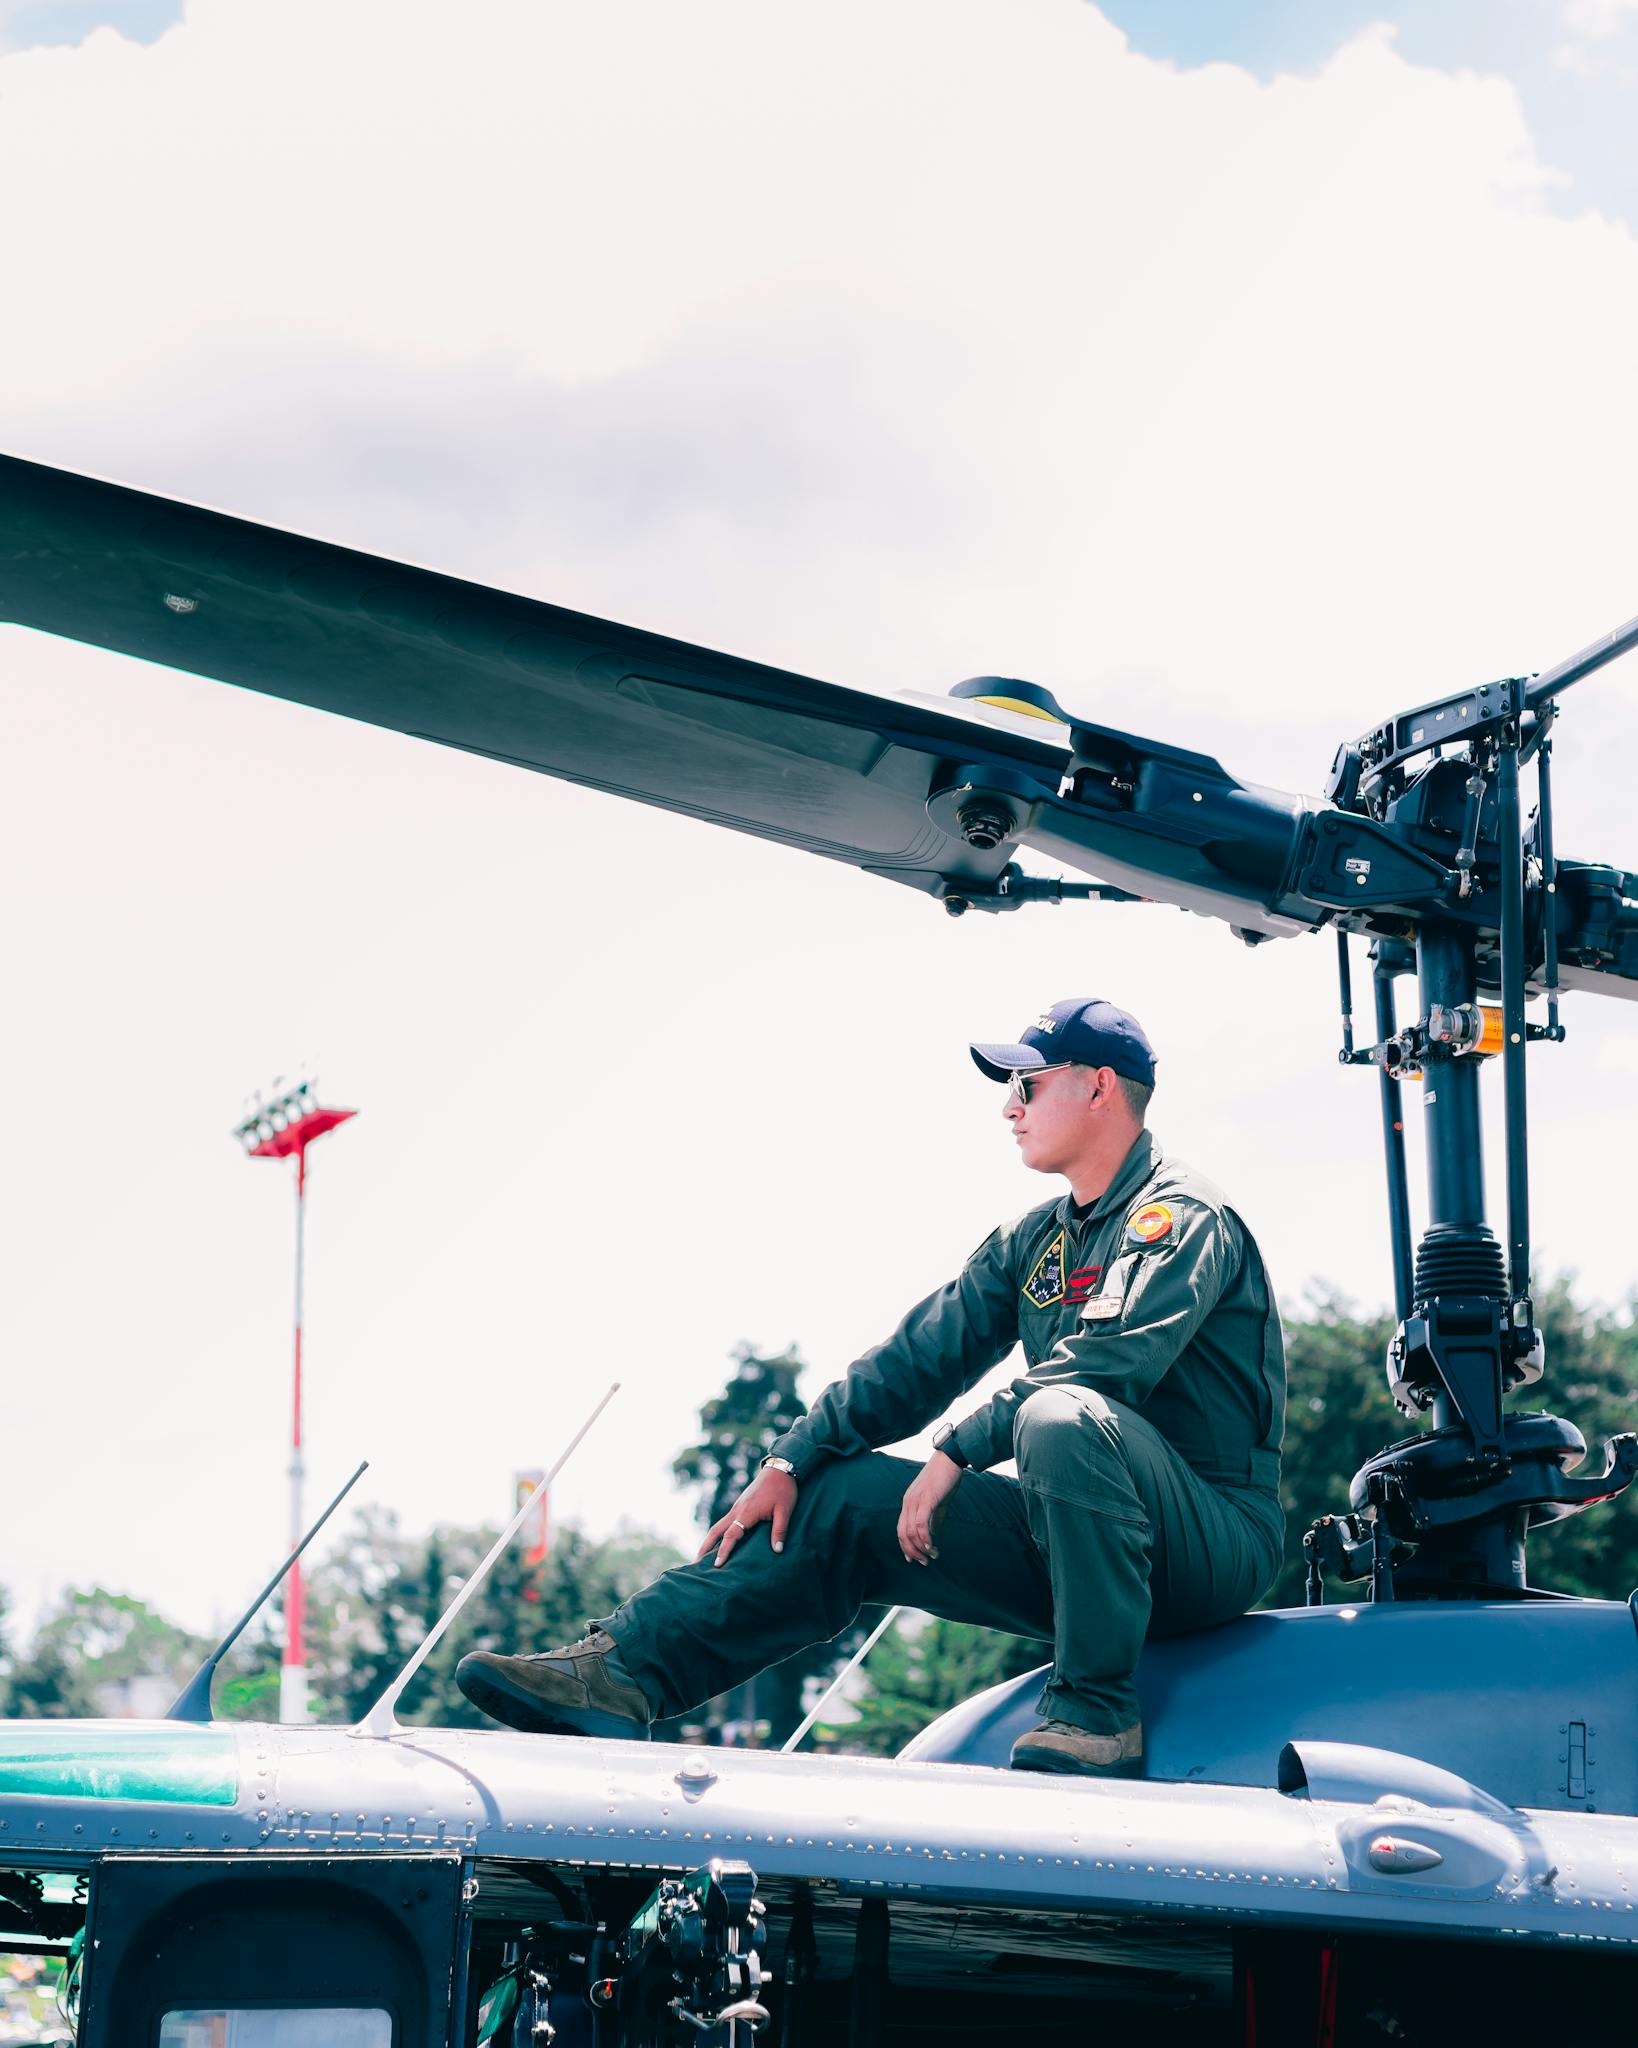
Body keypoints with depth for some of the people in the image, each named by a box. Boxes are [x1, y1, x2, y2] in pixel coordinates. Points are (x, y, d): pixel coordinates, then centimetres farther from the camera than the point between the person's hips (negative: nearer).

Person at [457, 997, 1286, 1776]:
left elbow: (1105, 1364, -24)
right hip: (1073, 1542, 8)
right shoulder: (1032, 1241, 18)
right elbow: (918, 1358, 13)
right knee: (842, 1495, 0)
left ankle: (1095, 1715, -28)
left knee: (1062, 1418, -36)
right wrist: (789, 1464, 4)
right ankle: (621, 1671, -10)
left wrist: (956, 1452, -19)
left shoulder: (1183, 1217, -9)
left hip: (1211, 1537, -8)